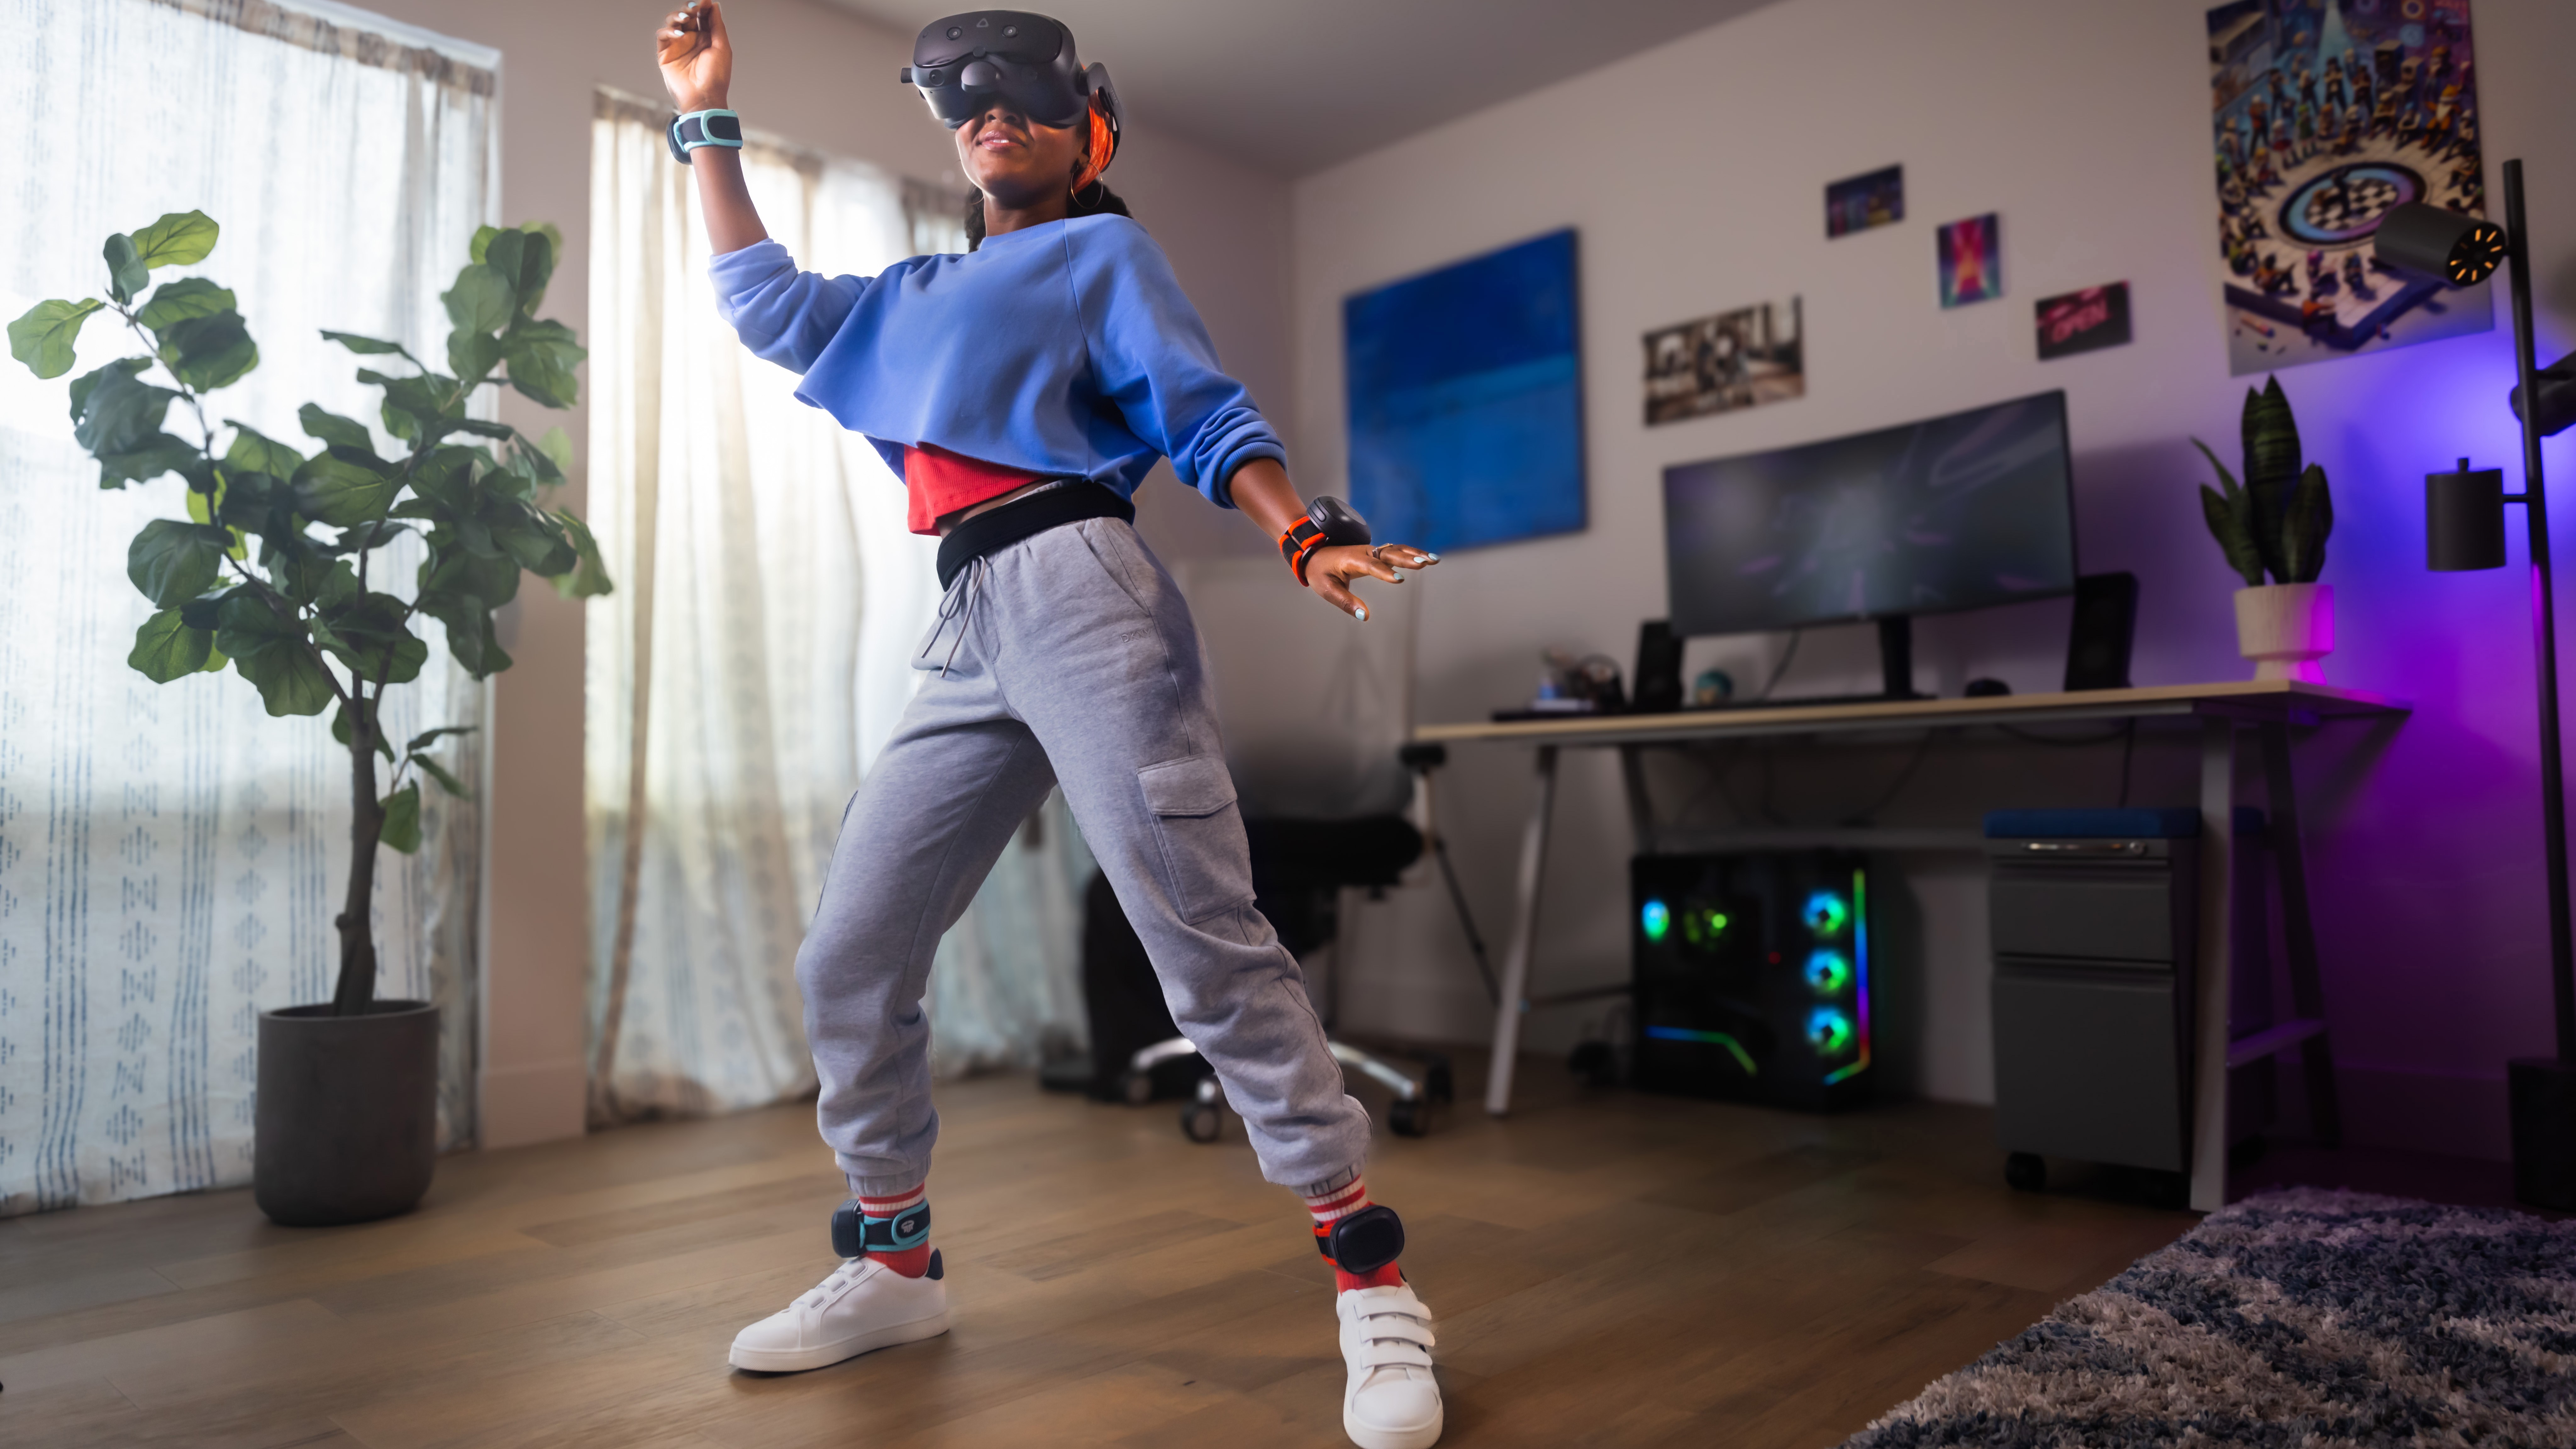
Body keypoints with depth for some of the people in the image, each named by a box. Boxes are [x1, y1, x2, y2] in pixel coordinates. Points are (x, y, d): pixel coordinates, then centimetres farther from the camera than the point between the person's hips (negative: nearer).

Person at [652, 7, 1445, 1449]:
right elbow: (768, 302, 37)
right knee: (852, 957, 5)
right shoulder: (917, 295, 30)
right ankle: (895, 1263, 21)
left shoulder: (1105, 251, 12)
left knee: (1210, 943, -16)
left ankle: (1374, 1282, -9)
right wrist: (710, 123, 37)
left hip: (1079, 592, -7)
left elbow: (1209, 418, 1)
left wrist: (1304, 541, -18)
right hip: (967, 634, 7)